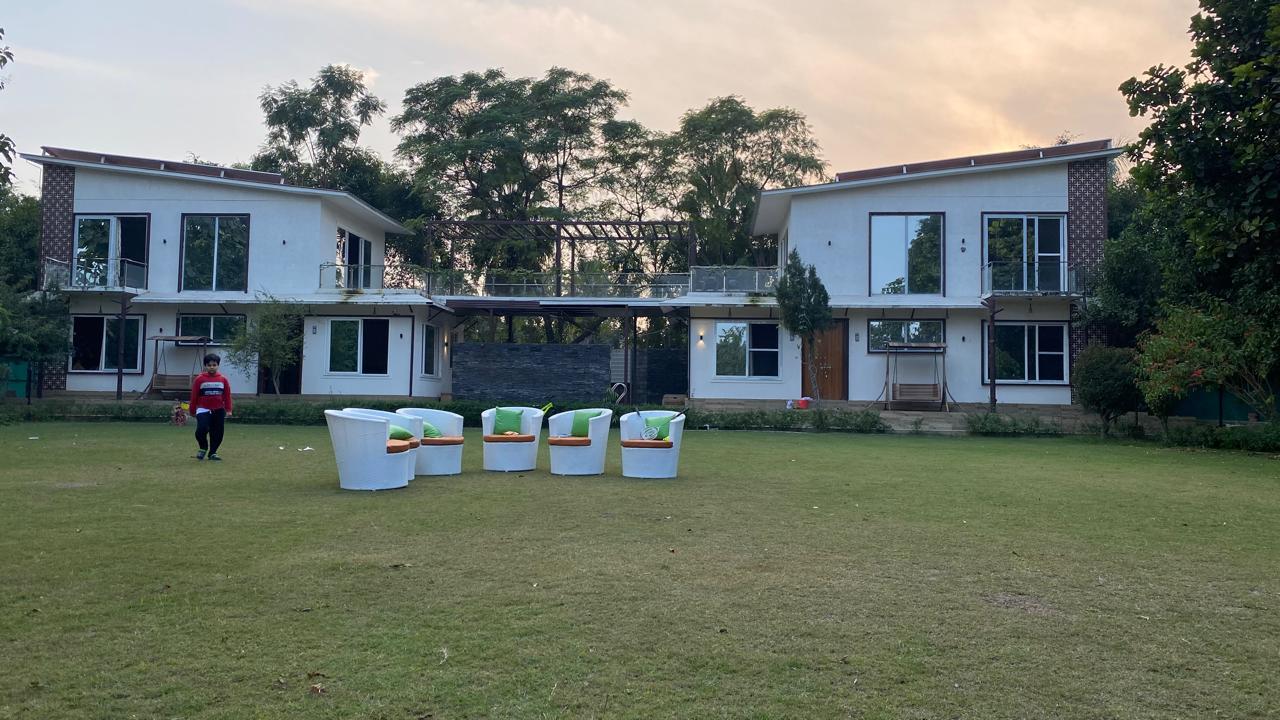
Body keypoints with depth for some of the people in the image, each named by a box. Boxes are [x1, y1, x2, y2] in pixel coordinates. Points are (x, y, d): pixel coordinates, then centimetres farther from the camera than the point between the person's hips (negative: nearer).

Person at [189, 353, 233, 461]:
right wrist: (192, 410, 5)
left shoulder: (223, 380, 0)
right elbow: (194, 395, 1)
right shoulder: (199, 379, -5)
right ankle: (203, 448, 10)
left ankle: (212, 453, 21)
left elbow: (227, 395, 3)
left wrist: (228, 410, 0)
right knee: (201, 429, -18)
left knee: (218, 433, 3)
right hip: (203, 409, -2)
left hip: (218, 411, 2)